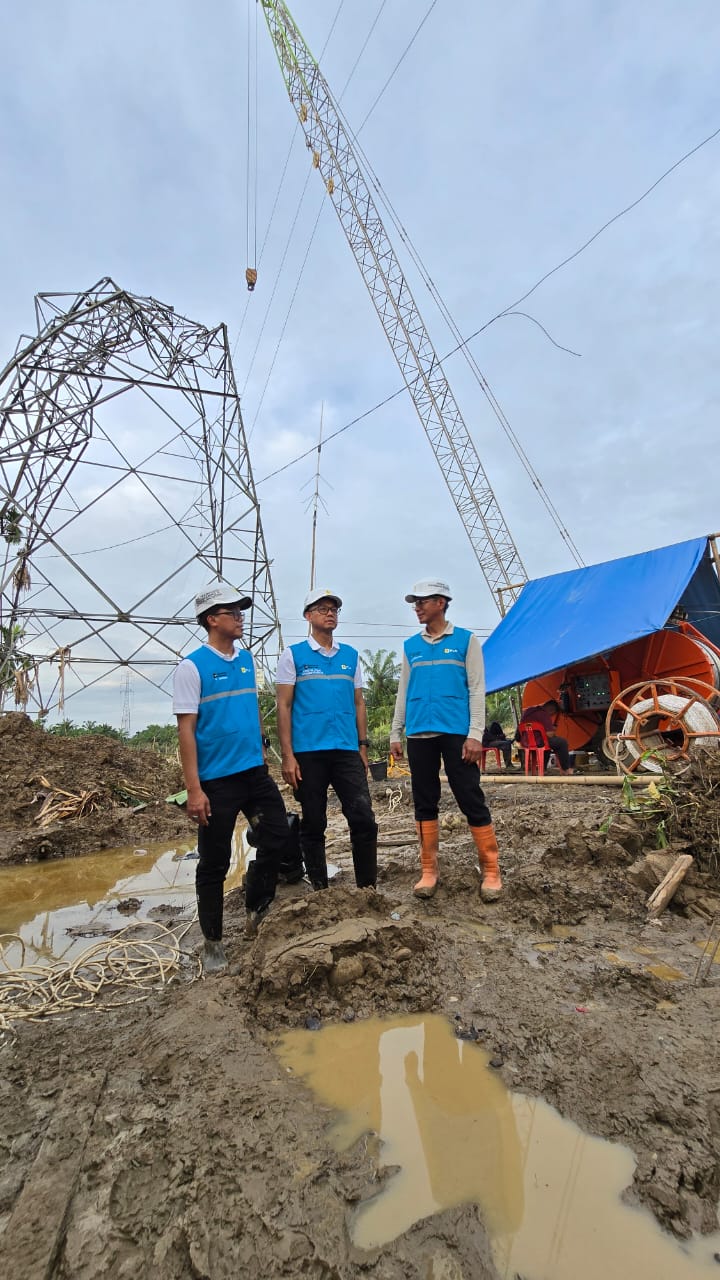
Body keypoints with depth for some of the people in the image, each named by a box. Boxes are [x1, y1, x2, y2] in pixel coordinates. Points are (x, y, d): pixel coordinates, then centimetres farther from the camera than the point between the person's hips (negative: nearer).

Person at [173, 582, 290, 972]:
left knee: (276, 837, 9)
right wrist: (193, 789, -17)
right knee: (214, 863, 6)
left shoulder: (246, 658, 7)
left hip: (255, 771, 6)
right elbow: (186, 729, -14)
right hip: (216, 778, -6)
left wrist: (261, 748, 14)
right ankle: (212, 943, 25)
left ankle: (256, 911, 33)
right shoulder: (192, 666, -11)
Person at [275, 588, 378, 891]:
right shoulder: (293, 655, 2)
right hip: (308, 752, -2)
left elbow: (358, 703, 14)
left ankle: (367, 887, 12)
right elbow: (284, 706, -2)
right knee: (313, 824, 8)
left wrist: (363, 747, 9)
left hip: (347, 751, 3)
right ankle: (319, 890, 23)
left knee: (364, 819, -3)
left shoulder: (351, 655, 12)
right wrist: (287, 755, -9)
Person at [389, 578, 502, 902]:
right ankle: (429, 870, 18)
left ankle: (490, 871, 10)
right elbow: (403, 692, 15)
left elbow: (477, 689, -2)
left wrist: (475, 734, -10)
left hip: (456, 733, -4)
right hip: (419, 735, 4)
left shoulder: (466, 640, 2)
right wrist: (396, 733, 10)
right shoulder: (410, 646, 12)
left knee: (472, 800, -2)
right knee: (424, 803, 8)